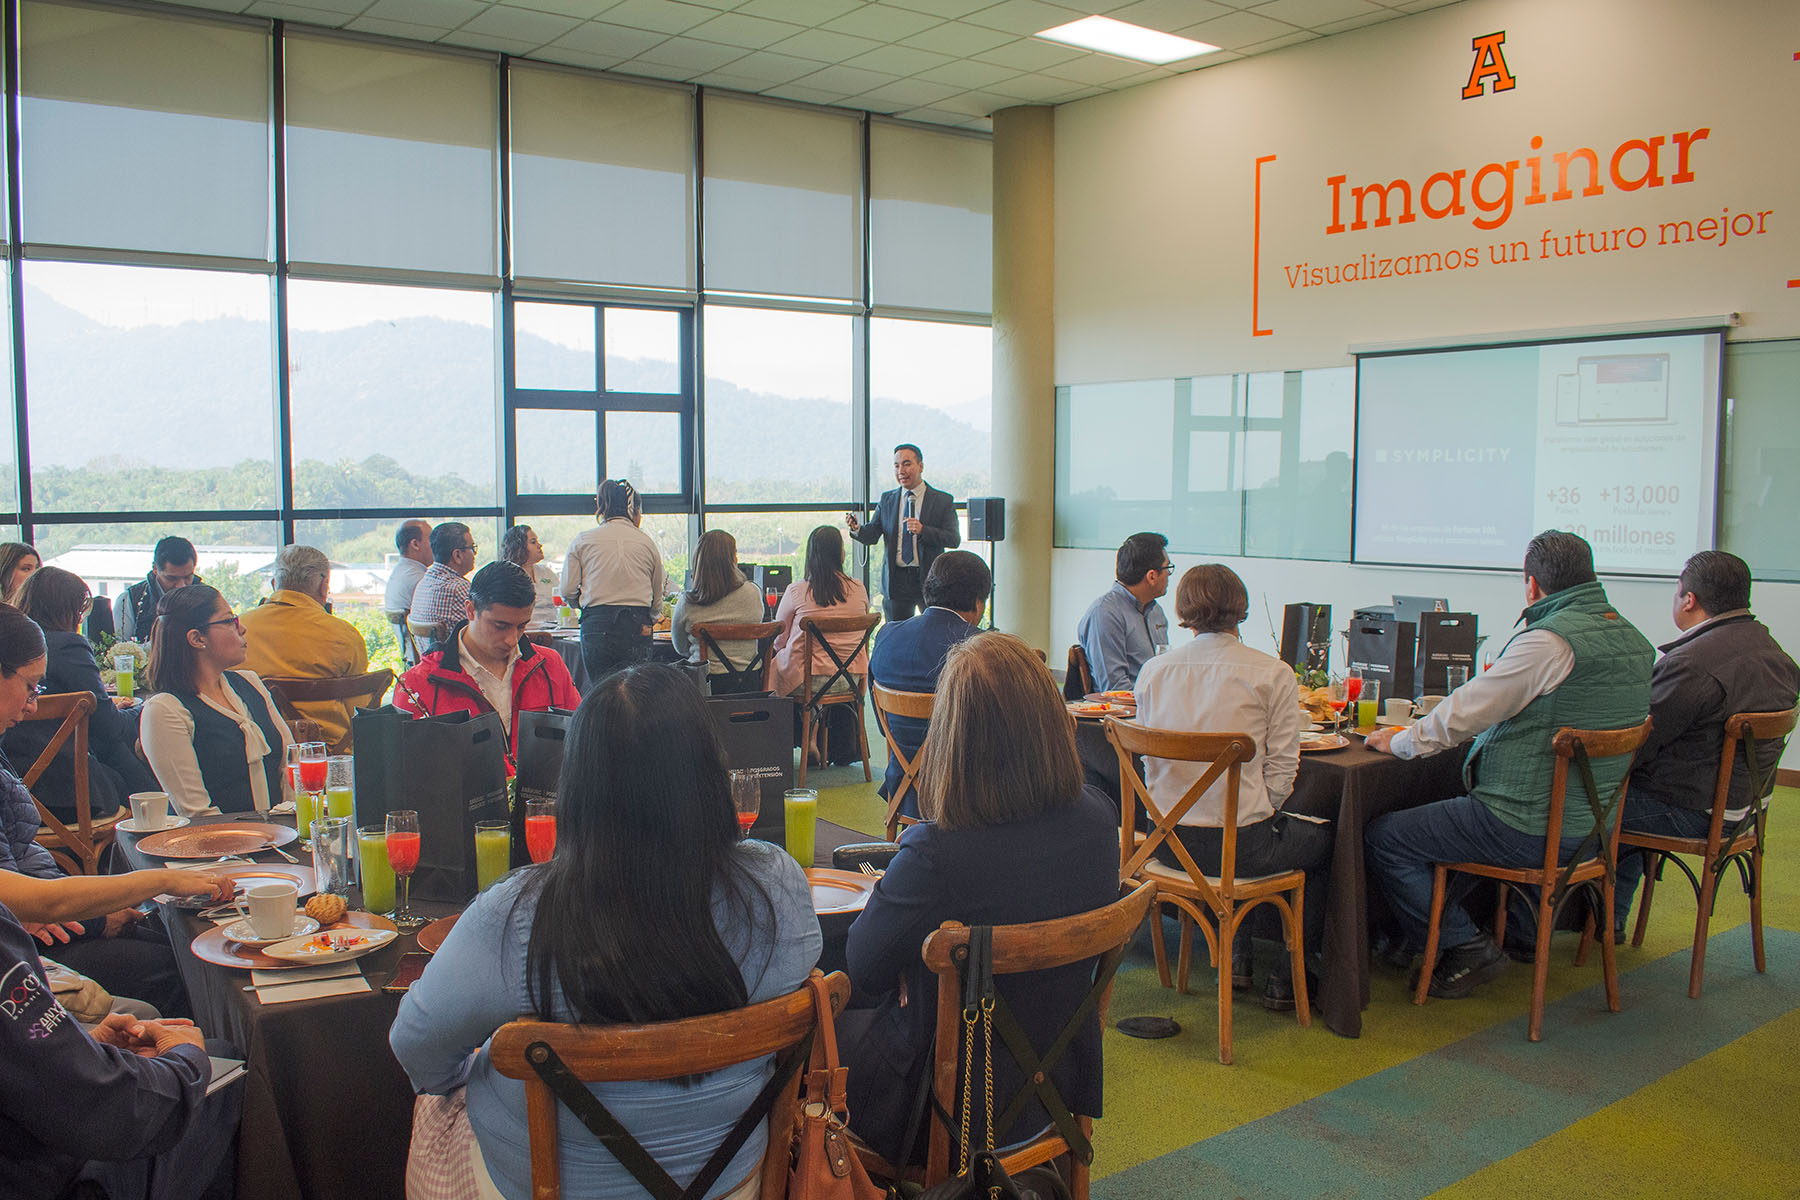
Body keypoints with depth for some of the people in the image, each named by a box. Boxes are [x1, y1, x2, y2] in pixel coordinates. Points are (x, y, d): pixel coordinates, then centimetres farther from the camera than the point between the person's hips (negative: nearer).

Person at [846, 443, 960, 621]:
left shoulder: (943, 501, -1)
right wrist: (857, 528, -19)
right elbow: (871, 536, 4)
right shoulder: (887, 499, 9)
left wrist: (923, 530, -23)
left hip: (930, 580, -2)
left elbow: (954, 540, -9)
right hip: (896, 580, 2)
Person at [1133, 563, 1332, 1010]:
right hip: (1240, 845, -5)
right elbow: (1281, 769, -7)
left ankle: (1237, 955, 36)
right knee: (1324, 839, 24)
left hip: (1167, 841, 5)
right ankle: (1286, 979, 24)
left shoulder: (1153, 670, 3)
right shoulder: (1273, 674, -8)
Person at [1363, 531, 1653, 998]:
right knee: (1438, 809, 28)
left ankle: (1466, 947, 1)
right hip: (1588, 822, 10)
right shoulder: (1632, 639, 8)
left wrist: (1401, 741, -1)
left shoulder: (1550, 640, -21)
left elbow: (1464, 714, -17)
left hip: (1529, 828, -10)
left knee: (1383, 837, -4)